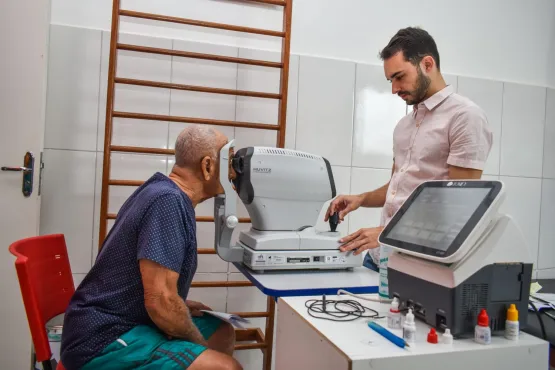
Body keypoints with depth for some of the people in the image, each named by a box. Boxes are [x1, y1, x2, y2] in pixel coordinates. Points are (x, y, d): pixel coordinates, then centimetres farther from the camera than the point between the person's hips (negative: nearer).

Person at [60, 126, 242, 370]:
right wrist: (198, 342, -11)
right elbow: (160, 302, -28)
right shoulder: (168, 201, -23)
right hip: (104, 341, -10)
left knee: (223, 334, 14)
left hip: (125, 320, 10)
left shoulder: (164, 191, 6)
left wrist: (179, 305, 9)